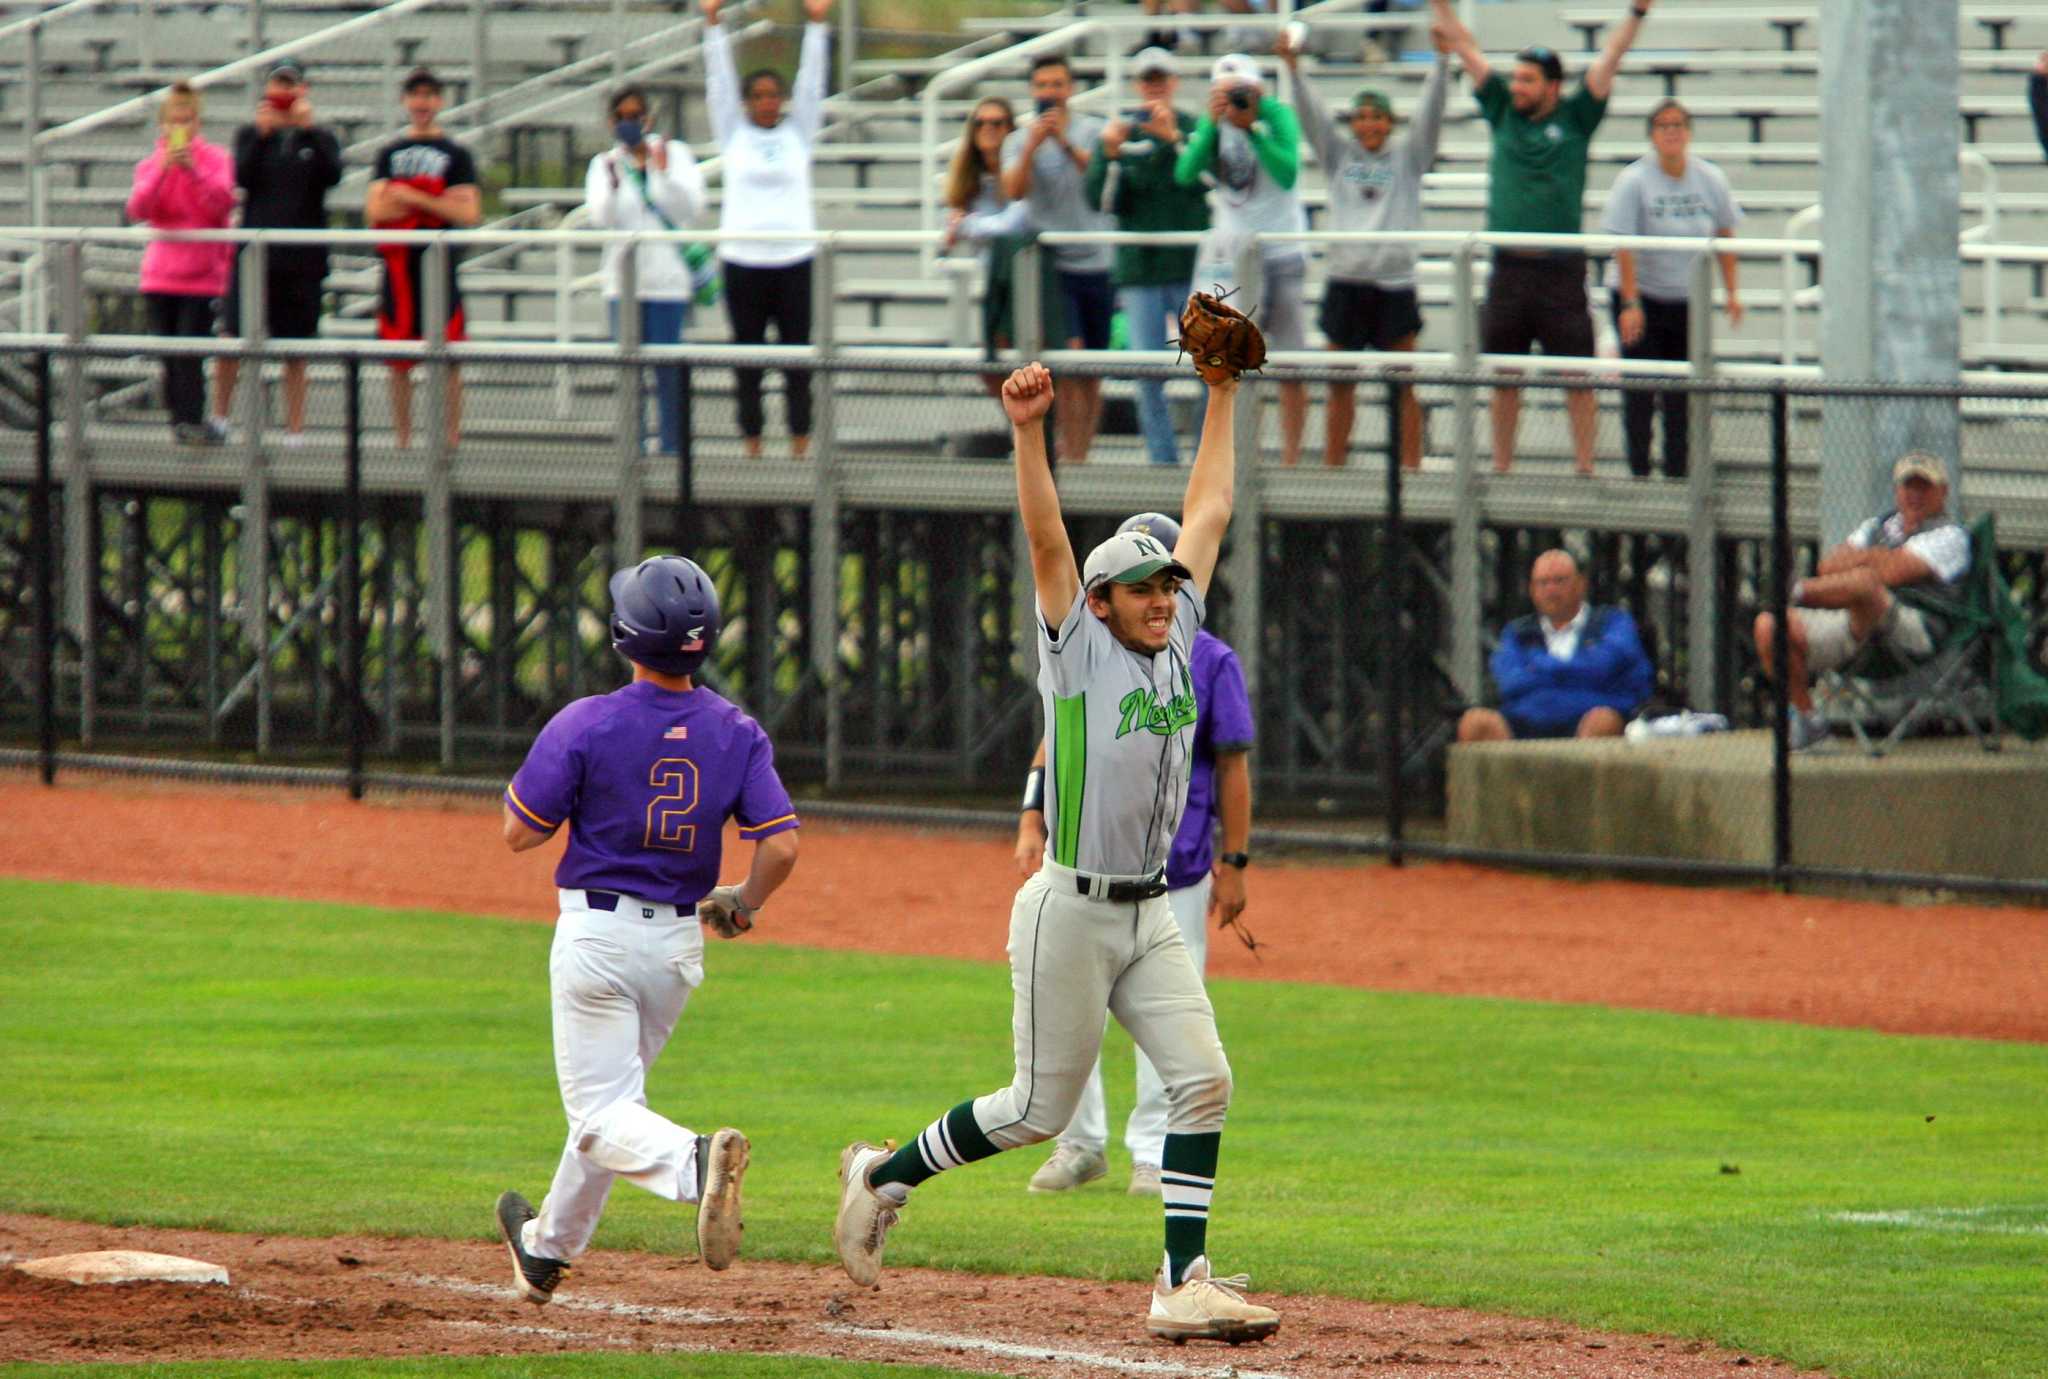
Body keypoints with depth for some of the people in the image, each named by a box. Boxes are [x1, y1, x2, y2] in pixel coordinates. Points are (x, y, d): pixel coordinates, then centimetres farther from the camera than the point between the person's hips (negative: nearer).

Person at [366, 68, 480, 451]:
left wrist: (412, 198, -10)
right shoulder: (390, 153, 13)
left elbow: (469, 213, -6)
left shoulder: (456, 154, 4)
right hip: (399, 262, 3)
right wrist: (437, 204, -9)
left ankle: (451, 437, -1)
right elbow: (375, 210, 2)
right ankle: (403, 439, 9)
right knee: (399, 362, 3)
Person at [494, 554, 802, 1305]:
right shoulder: (737, 733, -4)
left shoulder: (586, 725, -15)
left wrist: (540, 772, 10)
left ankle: (695, 1161, -36)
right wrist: (743, 903, 10)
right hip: (679, 943, 5)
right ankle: (548, 1247, 38)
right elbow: (781, 845, -10)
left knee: (601, 1111, -4)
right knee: (612, 1092, 22)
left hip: (598, 932, -5)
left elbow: (520, 832, -10)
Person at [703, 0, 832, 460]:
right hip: (743, 260, 0)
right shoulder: (733, 134, 8)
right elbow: (718, 82, 4)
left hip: (795, 258, 0)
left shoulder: (799, 133, 9)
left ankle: (800, 440, 5)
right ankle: (751, 440, 8)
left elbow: (811, 83, 5)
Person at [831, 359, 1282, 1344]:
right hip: (1070, 912, -6)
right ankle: (883, 1175, 22)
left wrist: (1221, 396, 15)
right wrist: (1027, 430, -28)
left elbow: (1208, 514, 14)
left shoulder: (1178, 644, 9)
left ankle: (1183, 1284, -6)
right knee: (1041, 1108, 0)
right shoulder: (1078, 650, -5)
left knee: (1202, 1081, -7)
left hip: (1151, 918, 6)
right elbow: (1044, 537, -17)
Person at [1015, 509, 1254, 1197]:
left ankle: (1154, 1154, 10)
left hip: (1174, 867, -3)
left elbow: (1232, 766, 0)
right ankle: (1079, 1144, 12)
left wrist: (1234, 862, -4)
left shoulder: (1210, 661, 0)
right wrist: (1032, 822, 3)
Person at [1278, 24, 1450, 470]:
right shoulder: (1339, 156, 12)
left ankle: (1411, 467, 2)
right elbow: (1313, 113, 4)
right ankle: (1332, 469, 10)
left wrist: (1442, 61, -15)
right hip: (1345, 280, 2)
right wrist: (1292, 67, -8)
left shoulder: (1408, 156, 8)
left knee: (1403, 385, 0)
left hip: (1395, 280, -2)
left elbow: (1430, 112, -2)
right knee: (1341, 386, 6)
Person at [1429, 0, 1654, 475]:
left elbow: (1610, 59, -2)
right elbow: (1465, 49, 12)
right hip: (1508, 269, 3)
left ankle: (1584, 467, 0)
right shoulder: (1503, 111, 10)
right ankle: (1501, 467, 15)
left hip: (1560, 270, -3)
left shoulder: (1574, 118, 2)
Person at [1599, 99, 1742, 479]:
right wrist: (1630, 304, -22)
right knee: (1639, 390, -3)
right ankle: (1639, 470, 3)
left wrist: (1732, 292, 8)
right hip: (1640, 293, -3)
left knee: (1681, 392, 3)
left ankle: (1677, 472, 9)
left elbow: (1724, 235, 10)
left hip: (1687, 299, 3)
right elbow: (1623, 247, -16)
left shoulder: (1711, 180, -1)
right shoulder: (1633, 181, -12)